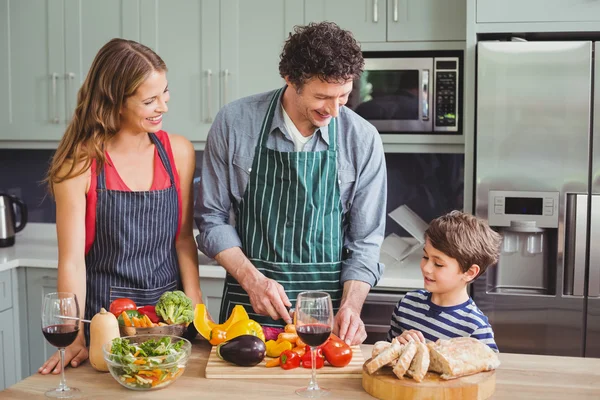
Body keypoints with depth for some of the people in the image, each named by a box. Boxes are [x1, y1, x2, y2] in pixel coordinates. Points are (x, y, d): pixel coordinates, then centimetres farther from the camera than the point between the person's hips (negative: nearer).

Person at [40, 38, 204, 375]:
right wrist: (75, 340, -18)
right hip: (103, 314, -3)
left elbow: (184, 238, 4)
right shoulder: (80, 165, -12)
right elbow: (72, 260, -13)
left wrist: (196, 306, -4)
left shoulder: (178, 152, 0)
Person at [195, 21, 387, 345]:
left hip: (327, 306, 0)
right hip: (248, 304, 0)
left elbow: (365, 241, -2)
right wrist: (252, 279, -13)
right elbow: (212, 219, -1)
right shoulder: (234, 122, -7)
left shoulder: (363, 139, -7)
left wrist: (350, 306, -16)